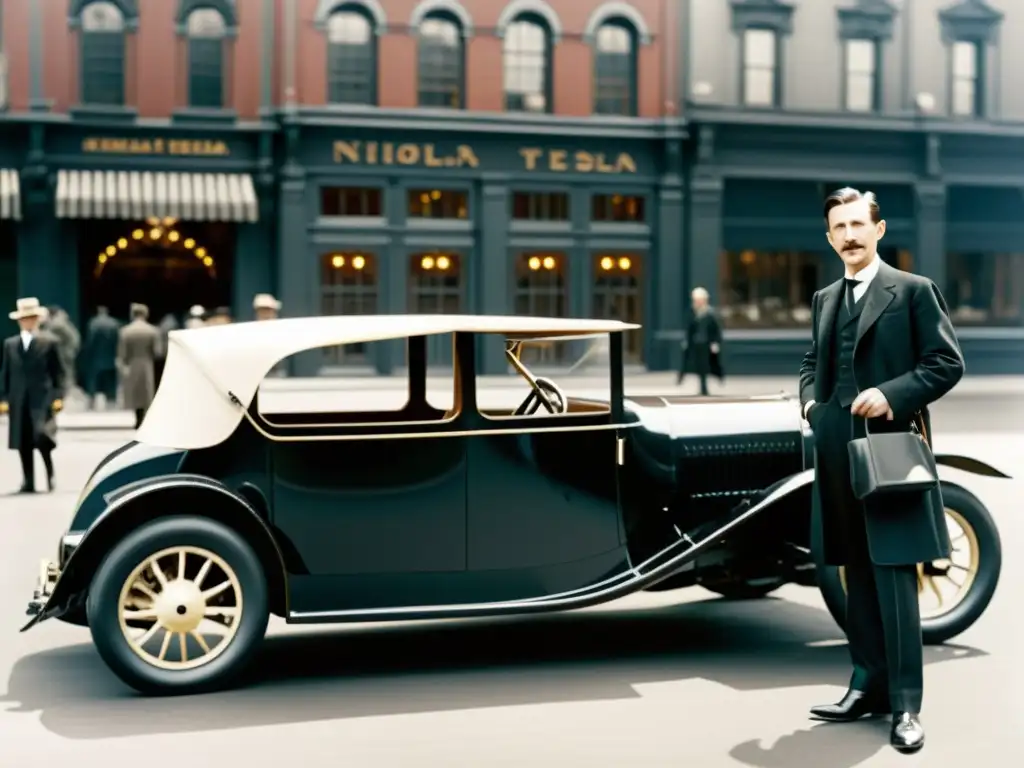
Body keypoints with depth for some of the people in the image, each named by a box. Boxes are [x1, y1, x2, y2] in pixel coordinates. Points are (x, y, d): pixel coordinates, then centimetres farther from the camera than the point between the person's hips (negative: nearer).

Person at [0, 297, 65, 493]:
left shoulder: (50, 342, 4)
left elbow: (58, 372, 2)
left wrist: (58, 396, -6)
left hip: (42, 399, -3)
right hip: (19, 402, 4)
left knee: (42, 437, -14)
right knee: (23, 443, 3)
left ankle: (50, 475, 9)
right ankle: (28, 482, 9)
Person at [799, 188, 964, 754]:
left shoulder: (914, 290, -1)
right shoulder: (825, 299, 17)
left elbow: (948, 362, -6)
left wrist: (892, 394, -18)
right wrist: (810, 399, 5)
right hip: (838, 454, 6)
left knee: (894, 580, -7)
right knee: (858, 577, 11)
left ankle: (905, 705, -2)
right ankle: (868, 686, 20)